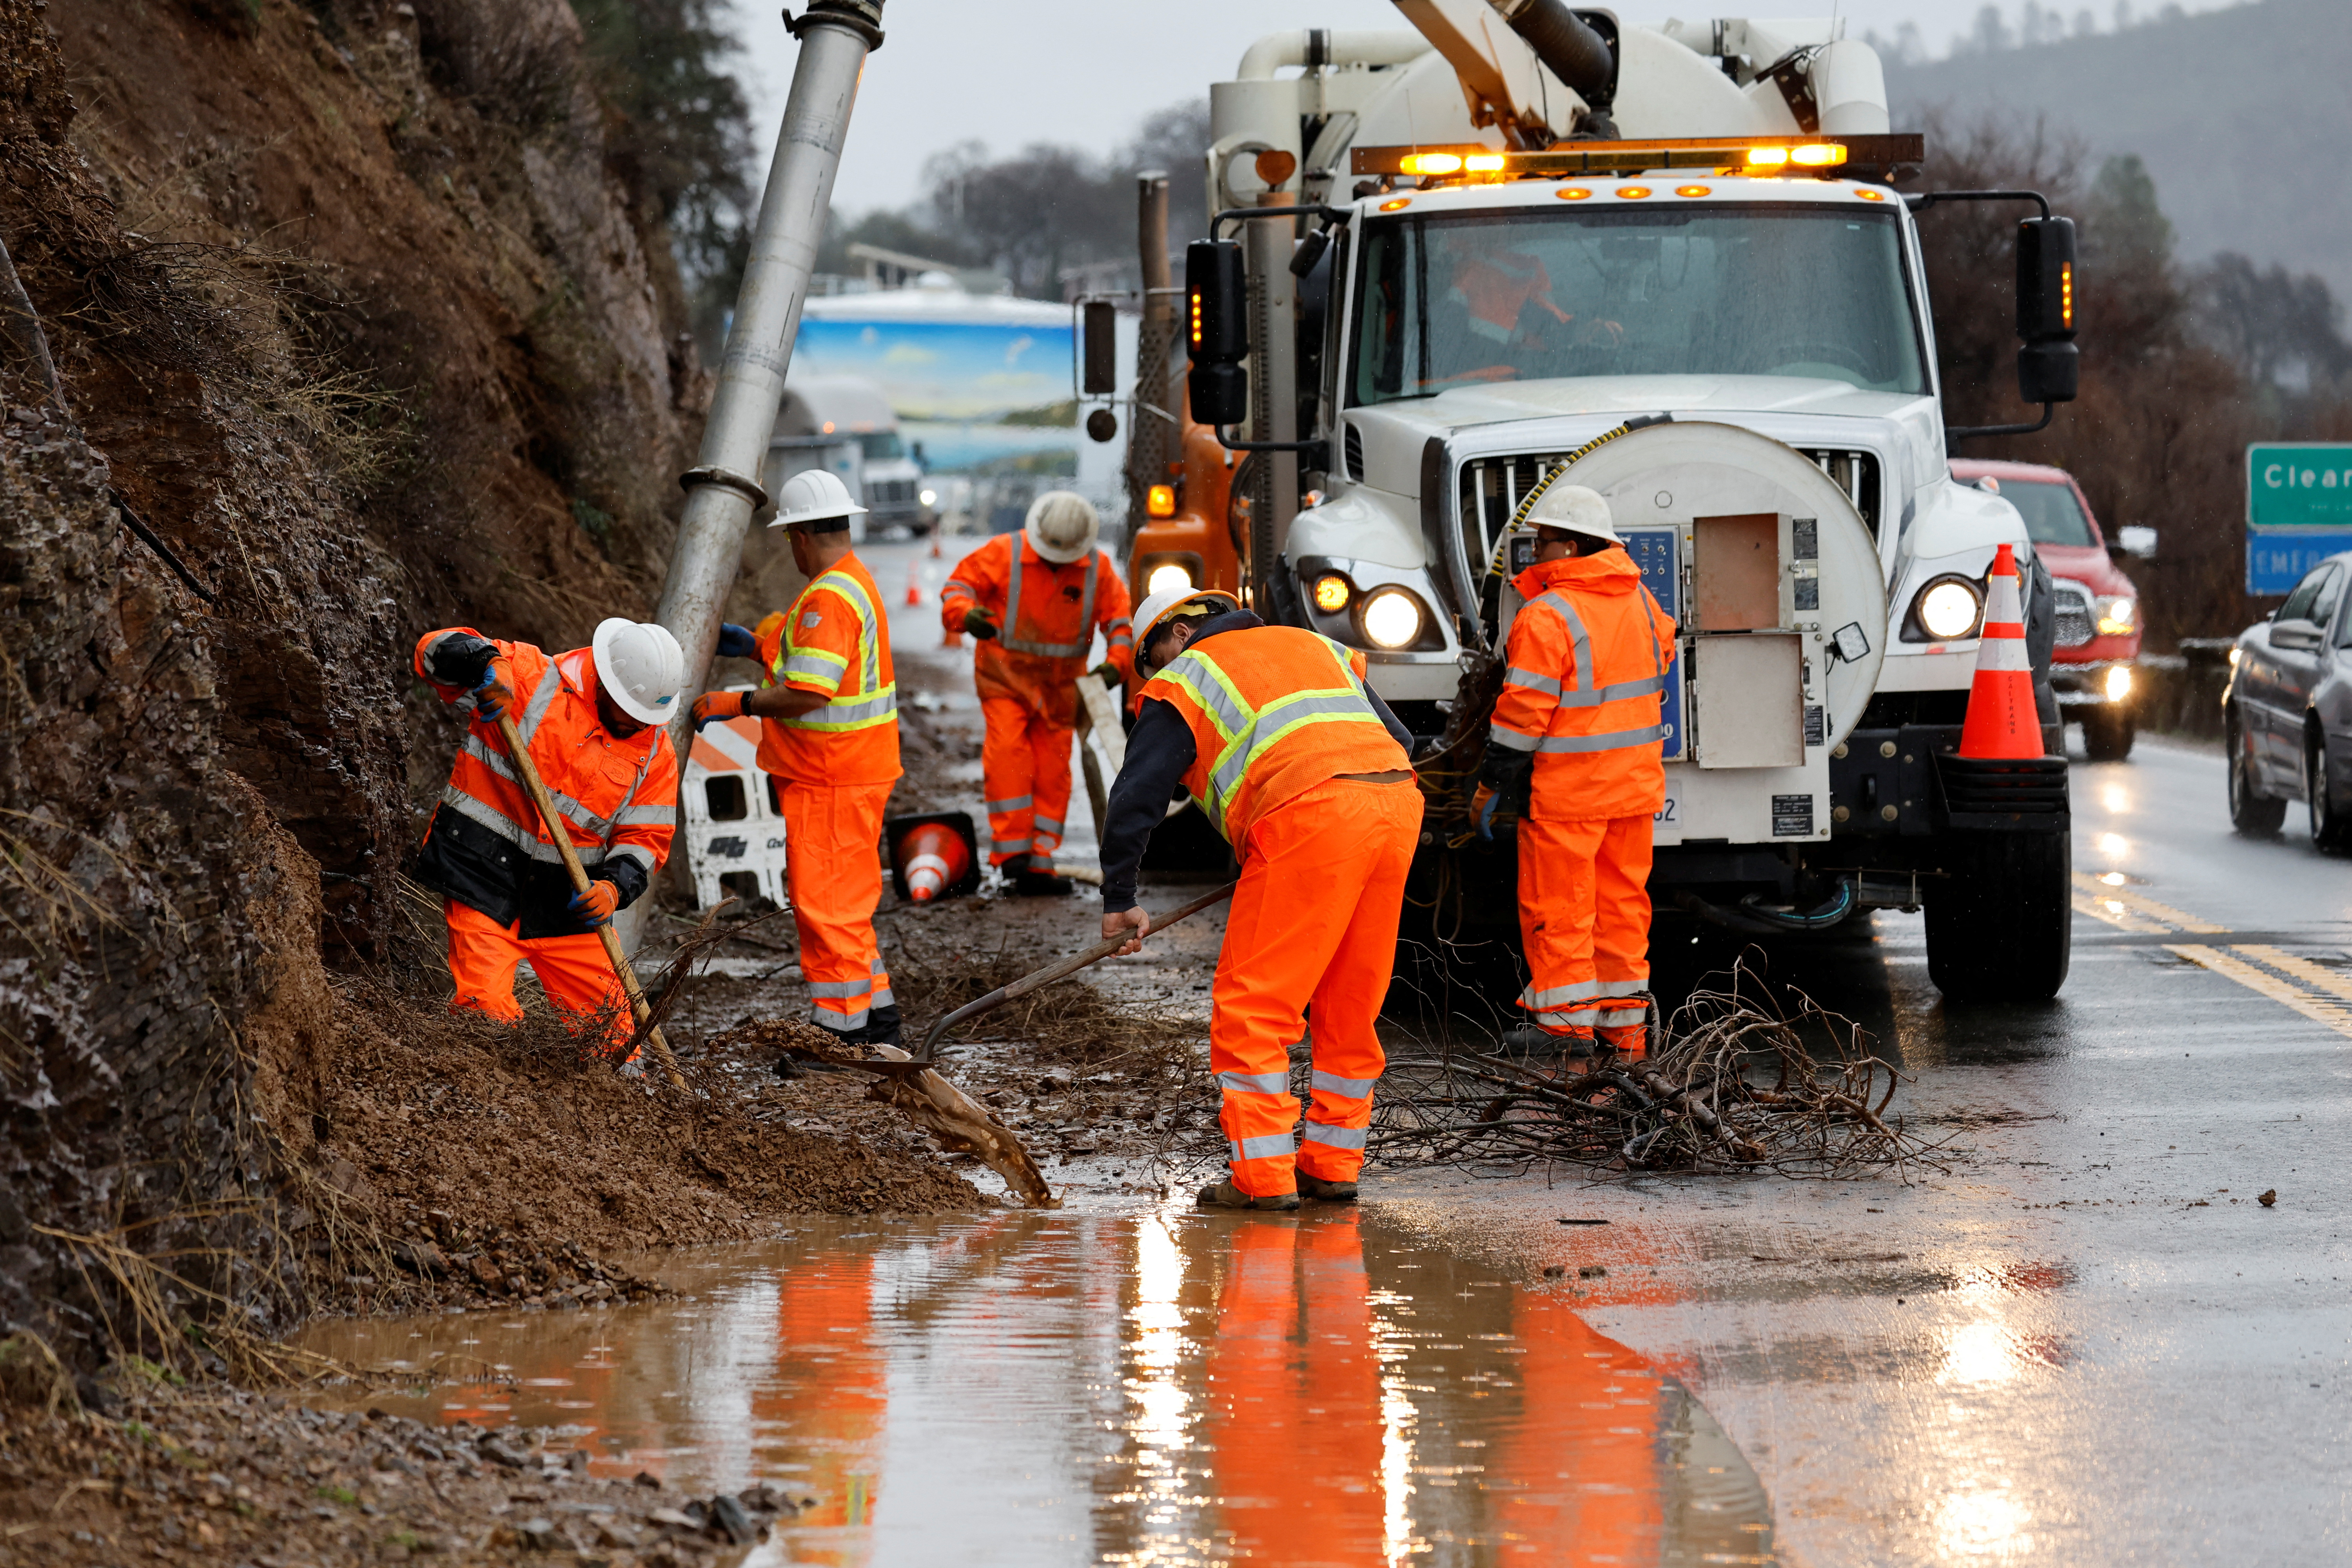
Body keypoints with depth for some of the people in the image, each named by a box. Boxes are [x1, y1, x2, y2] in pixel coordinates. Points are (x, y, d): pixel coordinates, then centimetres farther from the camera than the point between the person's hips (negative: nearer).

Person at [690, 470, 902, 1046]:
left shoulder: (829, 598, -21)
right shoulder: (853, 580, 13)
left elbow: (810, 693, -27)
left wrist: (738, 704, -18)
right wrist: (758, 647, 21)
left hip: (832, 781, -10)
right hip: (852, 771, 10)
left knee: (826, 902, -5)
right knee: (843, 900, 18)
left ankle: (841, 1026, -2)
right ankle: (874, 1014, 25)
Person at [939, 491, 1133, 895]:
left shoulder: (1098, 569, -2)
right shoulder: (1004, 554, -9)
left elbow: (1120, 619, 6)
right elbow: (959, 585, -4)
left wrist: (1116, 664, -10)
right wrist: (966, 614, -26)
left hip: (1060, 683, 3)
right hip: (1006, 675, -3)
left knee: (1053, 770, 2)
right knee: (1007, 755, -19)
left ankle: (1038, 865, 5)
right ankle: (1012, 850, -17)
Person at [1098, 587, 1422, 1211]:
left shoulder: (1187, 679, 14)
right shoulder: (1320, 649, 32)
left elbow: (1137, 796, 9)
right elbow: (1399, 741, 29)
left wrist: (1119, 900, 16)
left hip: (1309, 818, -7)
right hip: (1397, 806, 7)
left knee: (1252, 1003, -1)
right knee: (1350, 1003, 17)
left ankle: (1263, 1176, -5)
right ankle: (1333, 1164, 20)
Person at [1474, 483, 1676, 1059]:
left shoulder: (1548, 617, -19)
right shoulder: (1638, 599, 5)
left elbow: (1524, 710, -19)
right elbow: (1663, 652, 24)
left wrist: (1491, 785, -11)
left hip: (1567, 787, -7)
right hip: (1634, 782, 7)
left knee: (1556, 903, 2)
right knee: (1622, 898, 14)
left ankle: (1567, 1022, 4)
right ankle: (1625, 1021, 17)